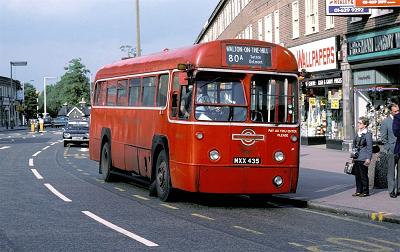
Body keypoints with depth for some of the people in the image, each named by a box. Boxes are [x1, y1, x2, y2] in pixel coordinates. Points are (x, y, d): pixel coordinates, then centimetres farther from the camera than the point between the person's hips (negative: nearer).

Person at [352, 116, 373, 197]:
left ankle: (365, 191, 8)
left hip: (363, 158, -7)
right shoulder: (357, 134, 13)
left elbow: (369, 147, -10)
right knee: (357, 175, 10)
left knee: (363, 175, -1)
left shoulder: (368, 134, -9)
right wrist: (353, 156, 17)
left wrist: (368, 158, -14)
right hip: (356, 158, 7)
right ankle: (358, 191, 18)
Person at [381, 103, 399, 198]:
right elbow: (383, 137, -1)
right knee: (391, 171, 1)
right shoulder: (385, 122, -3)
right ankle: (391, 190, 8)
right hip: (391, 150, -3)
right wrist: (389, 147, -6)